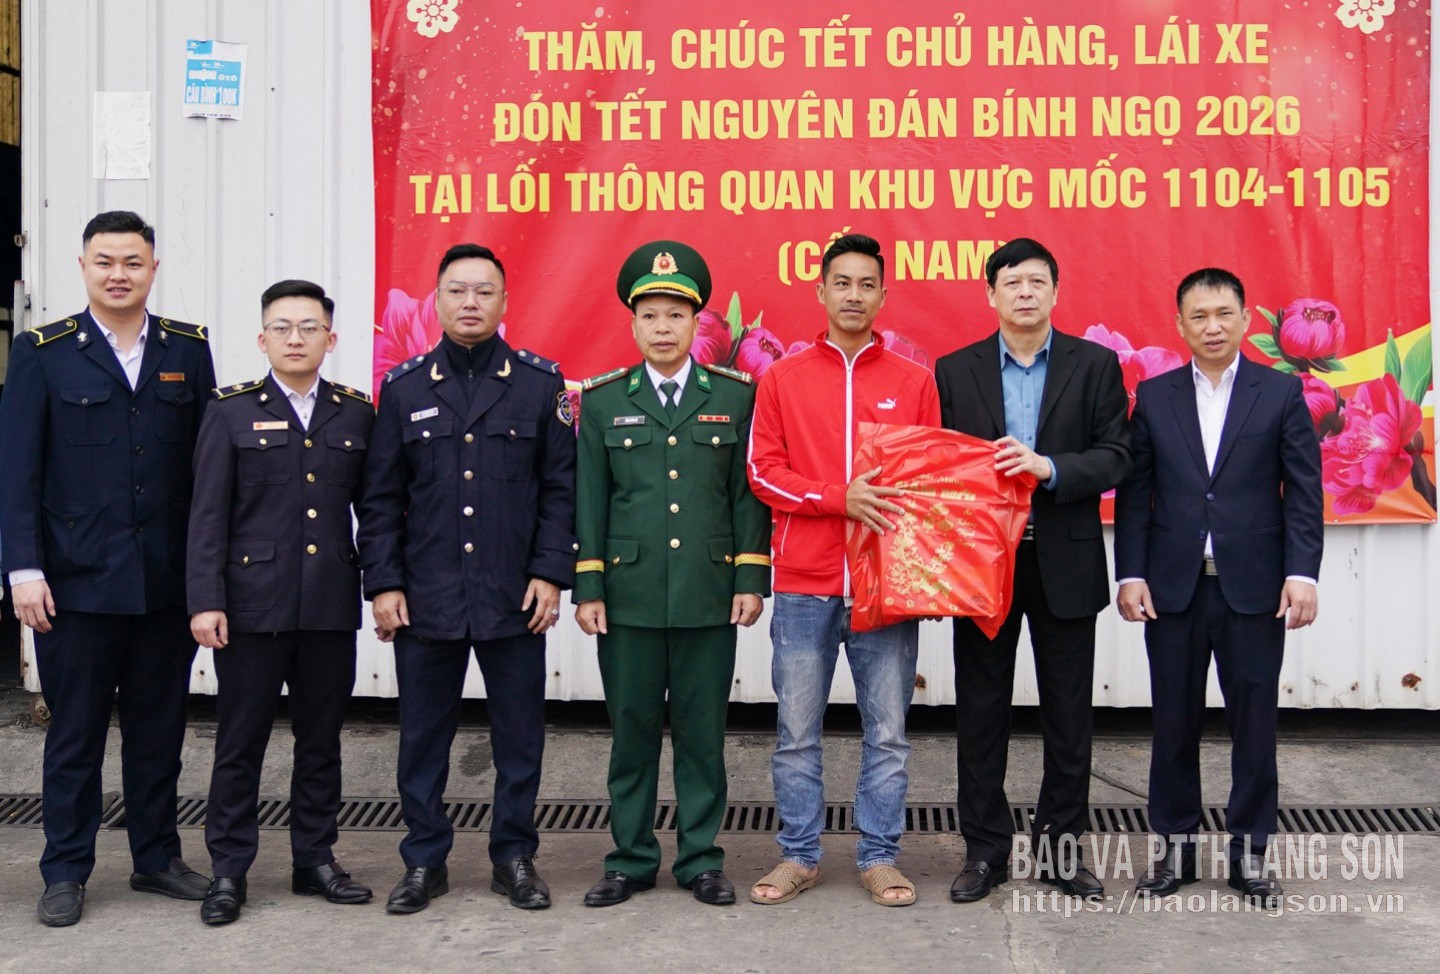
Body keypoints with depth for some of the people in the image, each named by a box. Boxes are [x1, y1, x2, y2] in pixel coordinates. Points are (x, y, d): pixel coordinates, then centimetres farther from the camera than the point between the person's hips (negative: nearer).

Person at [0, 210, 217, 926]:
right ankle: (65, 874, 18)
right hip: (77, 581, -2)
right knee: (75, 734, 6)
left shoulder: (188, 349, 7)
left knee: (159, 730, 12)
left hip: (168, 581, 2)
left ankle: (157, 859, 25)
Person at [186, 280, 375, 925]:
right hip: (252, 603, -2)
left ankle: (315, 859, 22)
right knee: (240, 741, 3)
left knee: (321, 739, 10)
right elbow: (207, 515, -2)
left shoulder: (357, 414, 8)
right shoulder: (231, 412, 2)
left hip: (332, 605, 2)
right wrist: (205, 601, -9)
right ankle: (228, 870, 13)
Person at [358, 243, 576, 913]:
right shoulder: (404, 387, 5)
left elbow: (560, 488, 2)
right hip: (425, 600, 1)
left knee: (519, 735, 7)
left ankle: (514, 857, 22)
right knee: (423, 735, 8)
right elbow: (380, 498, 6)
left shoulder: (540, 383, 3)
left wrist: (550, 573, -5)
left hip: (515, 599, -1)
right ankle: (425, 861, 22)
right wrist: (382, 583, -1)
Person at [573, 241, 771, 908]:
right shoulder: (601, 401, 6)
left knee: (702, 730, 5)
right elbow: (588, 500, 5)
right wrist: (587, 588, 0)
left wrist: (752, 578, -1)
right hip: (628, 595, 0)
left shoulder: (737, 396, 5)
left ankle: (700, 859, 17)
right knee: (632, 729, 7)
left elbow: (748, 494, 5)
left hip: (710, 595, 0)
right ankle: (631, 859, 18)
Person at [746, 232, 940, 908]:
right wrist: (840, 498, -14)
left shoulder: (914, 381, 7)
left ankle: (879, 858, 18)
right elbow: (762, 471, 1)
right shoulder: (783, 378, 6)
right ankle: (798, 856, 19)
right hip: (804, 584, 0)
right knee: (796, 733, 6)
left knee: (887, 732, 5)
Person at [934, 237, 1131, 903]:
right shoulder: (955, 371, 5)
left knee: (1068, 715, 7)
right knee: (980, 712, 6)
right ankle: (984, 850, 17)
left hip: (1064, 565, 0)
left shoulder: (1096, 366, 3)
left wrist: (1048, 467, -21)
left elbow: (1115, 457, -5)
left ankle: (1060, 848, 20)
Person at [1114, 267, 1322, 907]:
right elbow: (1134, 493, 4)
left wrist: (1301, 573, -9)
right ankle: (1174, 846, 19)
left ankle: (1250, 850, 17)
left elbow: (1304, 491, -1)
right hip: (1173, 585, 1)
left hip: (1254, 586, -1)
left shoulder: (1281, 393, 3)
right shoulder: (1154, 396, 6)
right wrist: (1130, 574, -3)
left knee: (1254, 721, 5)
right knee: (1174, 721, 7)